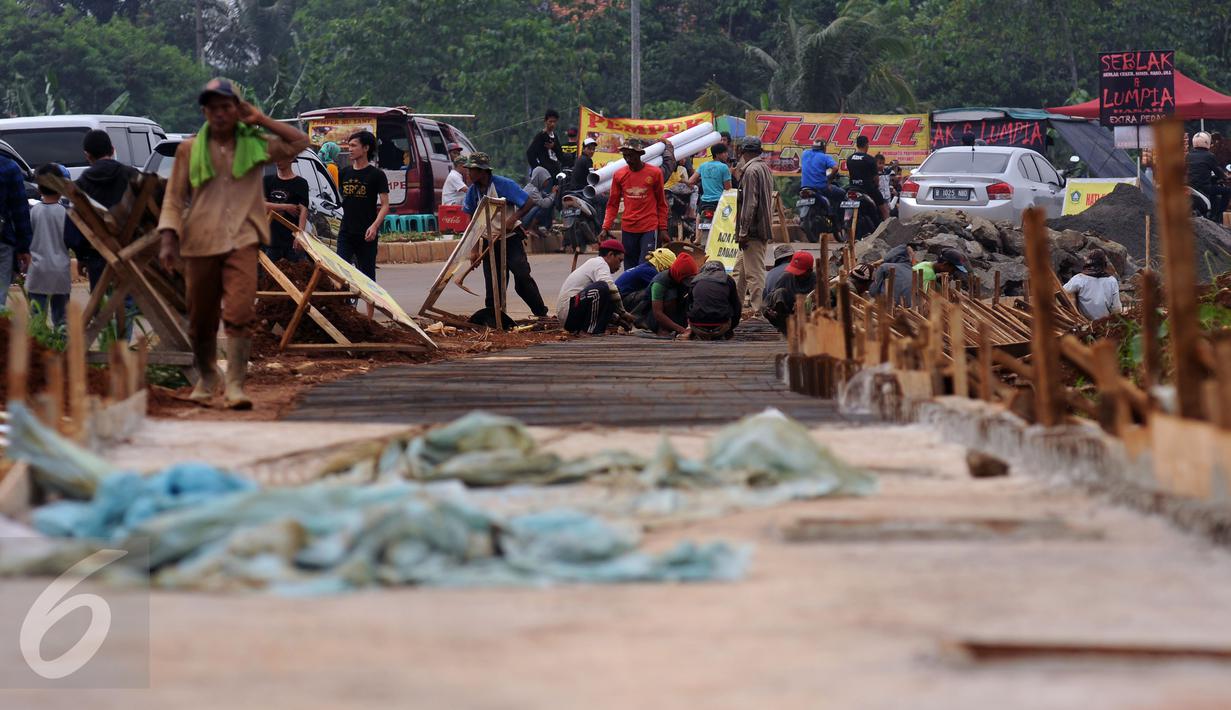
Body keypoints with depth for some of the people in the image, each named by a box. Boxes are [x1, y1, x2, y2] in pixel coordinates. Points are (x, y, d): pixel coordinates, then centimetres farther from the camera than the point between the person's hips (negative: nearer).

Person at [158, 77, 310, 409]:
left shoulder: (254, 145, 7)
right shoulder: (189, 150, 5)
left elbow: (299, 142, 6)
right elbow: (173, 199, 6)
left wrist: (261, 120, 3)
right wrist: (168, 240, -6)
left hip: (241, 241, -1)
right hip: (200, 242, 1)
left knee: (240, 313, -17)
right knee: (201, 319, 8)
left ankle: (235, 385, -17)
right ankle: (206, 377, 33)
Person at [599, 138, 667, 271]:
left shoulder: (654, 173, -2)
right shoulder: (619, 175, 5)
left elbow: (661, 204, 5)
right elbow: (613, 204, 10)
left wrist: (663, 229, 1)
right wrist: (606, 227, 0)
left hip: (649, 229, -3)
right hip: (628, 229, 3)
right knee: (629, 269, 5)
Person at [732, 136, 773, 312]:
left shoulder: (751, 171, -15)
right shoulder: (765, 168, 15)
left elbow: (750, 204, -20)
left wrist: (743, 232, -17)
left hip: (753, 231, -10)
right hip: (763, 228, 10)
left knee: (754, 273, -8)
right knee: (740, 269, 19)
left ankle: (758, 311, -9)